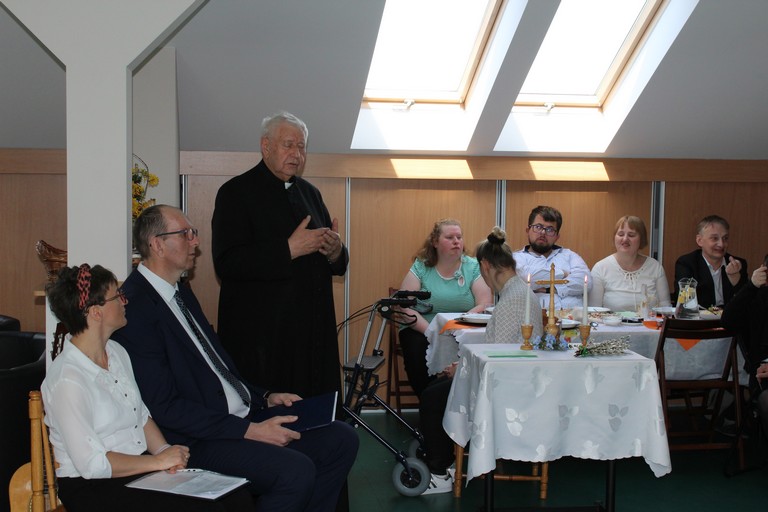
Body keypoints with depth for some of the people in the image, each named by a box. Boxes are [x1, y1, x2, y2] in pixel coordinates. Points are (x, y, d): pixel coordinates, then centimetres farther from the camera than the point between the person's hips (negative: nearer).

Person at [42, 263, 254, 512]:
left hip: (141, 467, 8)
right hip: (92, 489, -8)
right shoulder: (67, 381, -18)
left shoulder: (117, 352, 9)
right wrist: (158, 461, -15)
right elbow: (92, 463, -19)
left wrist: (166, 452, -2)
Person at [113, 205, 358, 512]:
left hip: (243, 417, 10)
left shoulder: (182, 294, 15)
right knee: (296, 470, -28)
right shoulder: (135, 308, -16)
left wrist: (264, 397, 7)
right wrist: (249, 430, -20)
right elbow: (165, 407, -20)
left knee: (341, 440, 0)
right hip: (198, 441, -9)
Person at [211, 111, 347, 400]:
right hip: (261, 337, -6)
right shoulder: (236, 192, -3)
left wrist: (335, 252, -4)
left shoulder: (310, 193, 17)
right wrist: (289, 249, -19)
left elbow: (337, 264, 21)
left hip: (313, 331, 6)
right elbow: (226, 264, -15)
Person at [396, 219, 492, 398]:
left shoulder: (473, 267, 7)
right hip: (421, 331, 0)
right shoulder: (420, 267, 5)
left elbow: (485, 305, -4)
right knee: (418, 349, -32)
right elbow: (404, 308, -4)